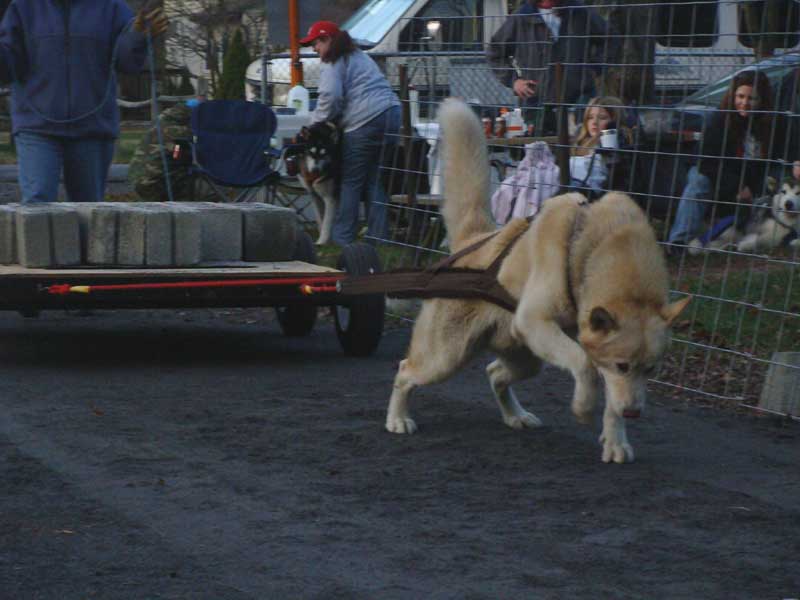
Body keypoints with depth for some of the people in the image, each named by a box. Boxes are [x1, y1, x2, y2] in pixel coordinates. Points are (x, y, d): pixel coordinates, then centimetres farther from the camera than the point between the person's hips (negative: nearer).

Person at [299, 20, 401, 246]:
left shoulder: (334, 62, -1)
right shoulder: (359, 56, 28)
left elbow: (330, 96, -14)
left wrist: (316, 122, 1)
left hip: (366, 120, -8)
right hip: (391, 113, 9)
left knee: (351, 182, -1)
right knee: (375, 180, 10)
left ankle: (342, 238, 0)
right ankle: (378, 235, 7)